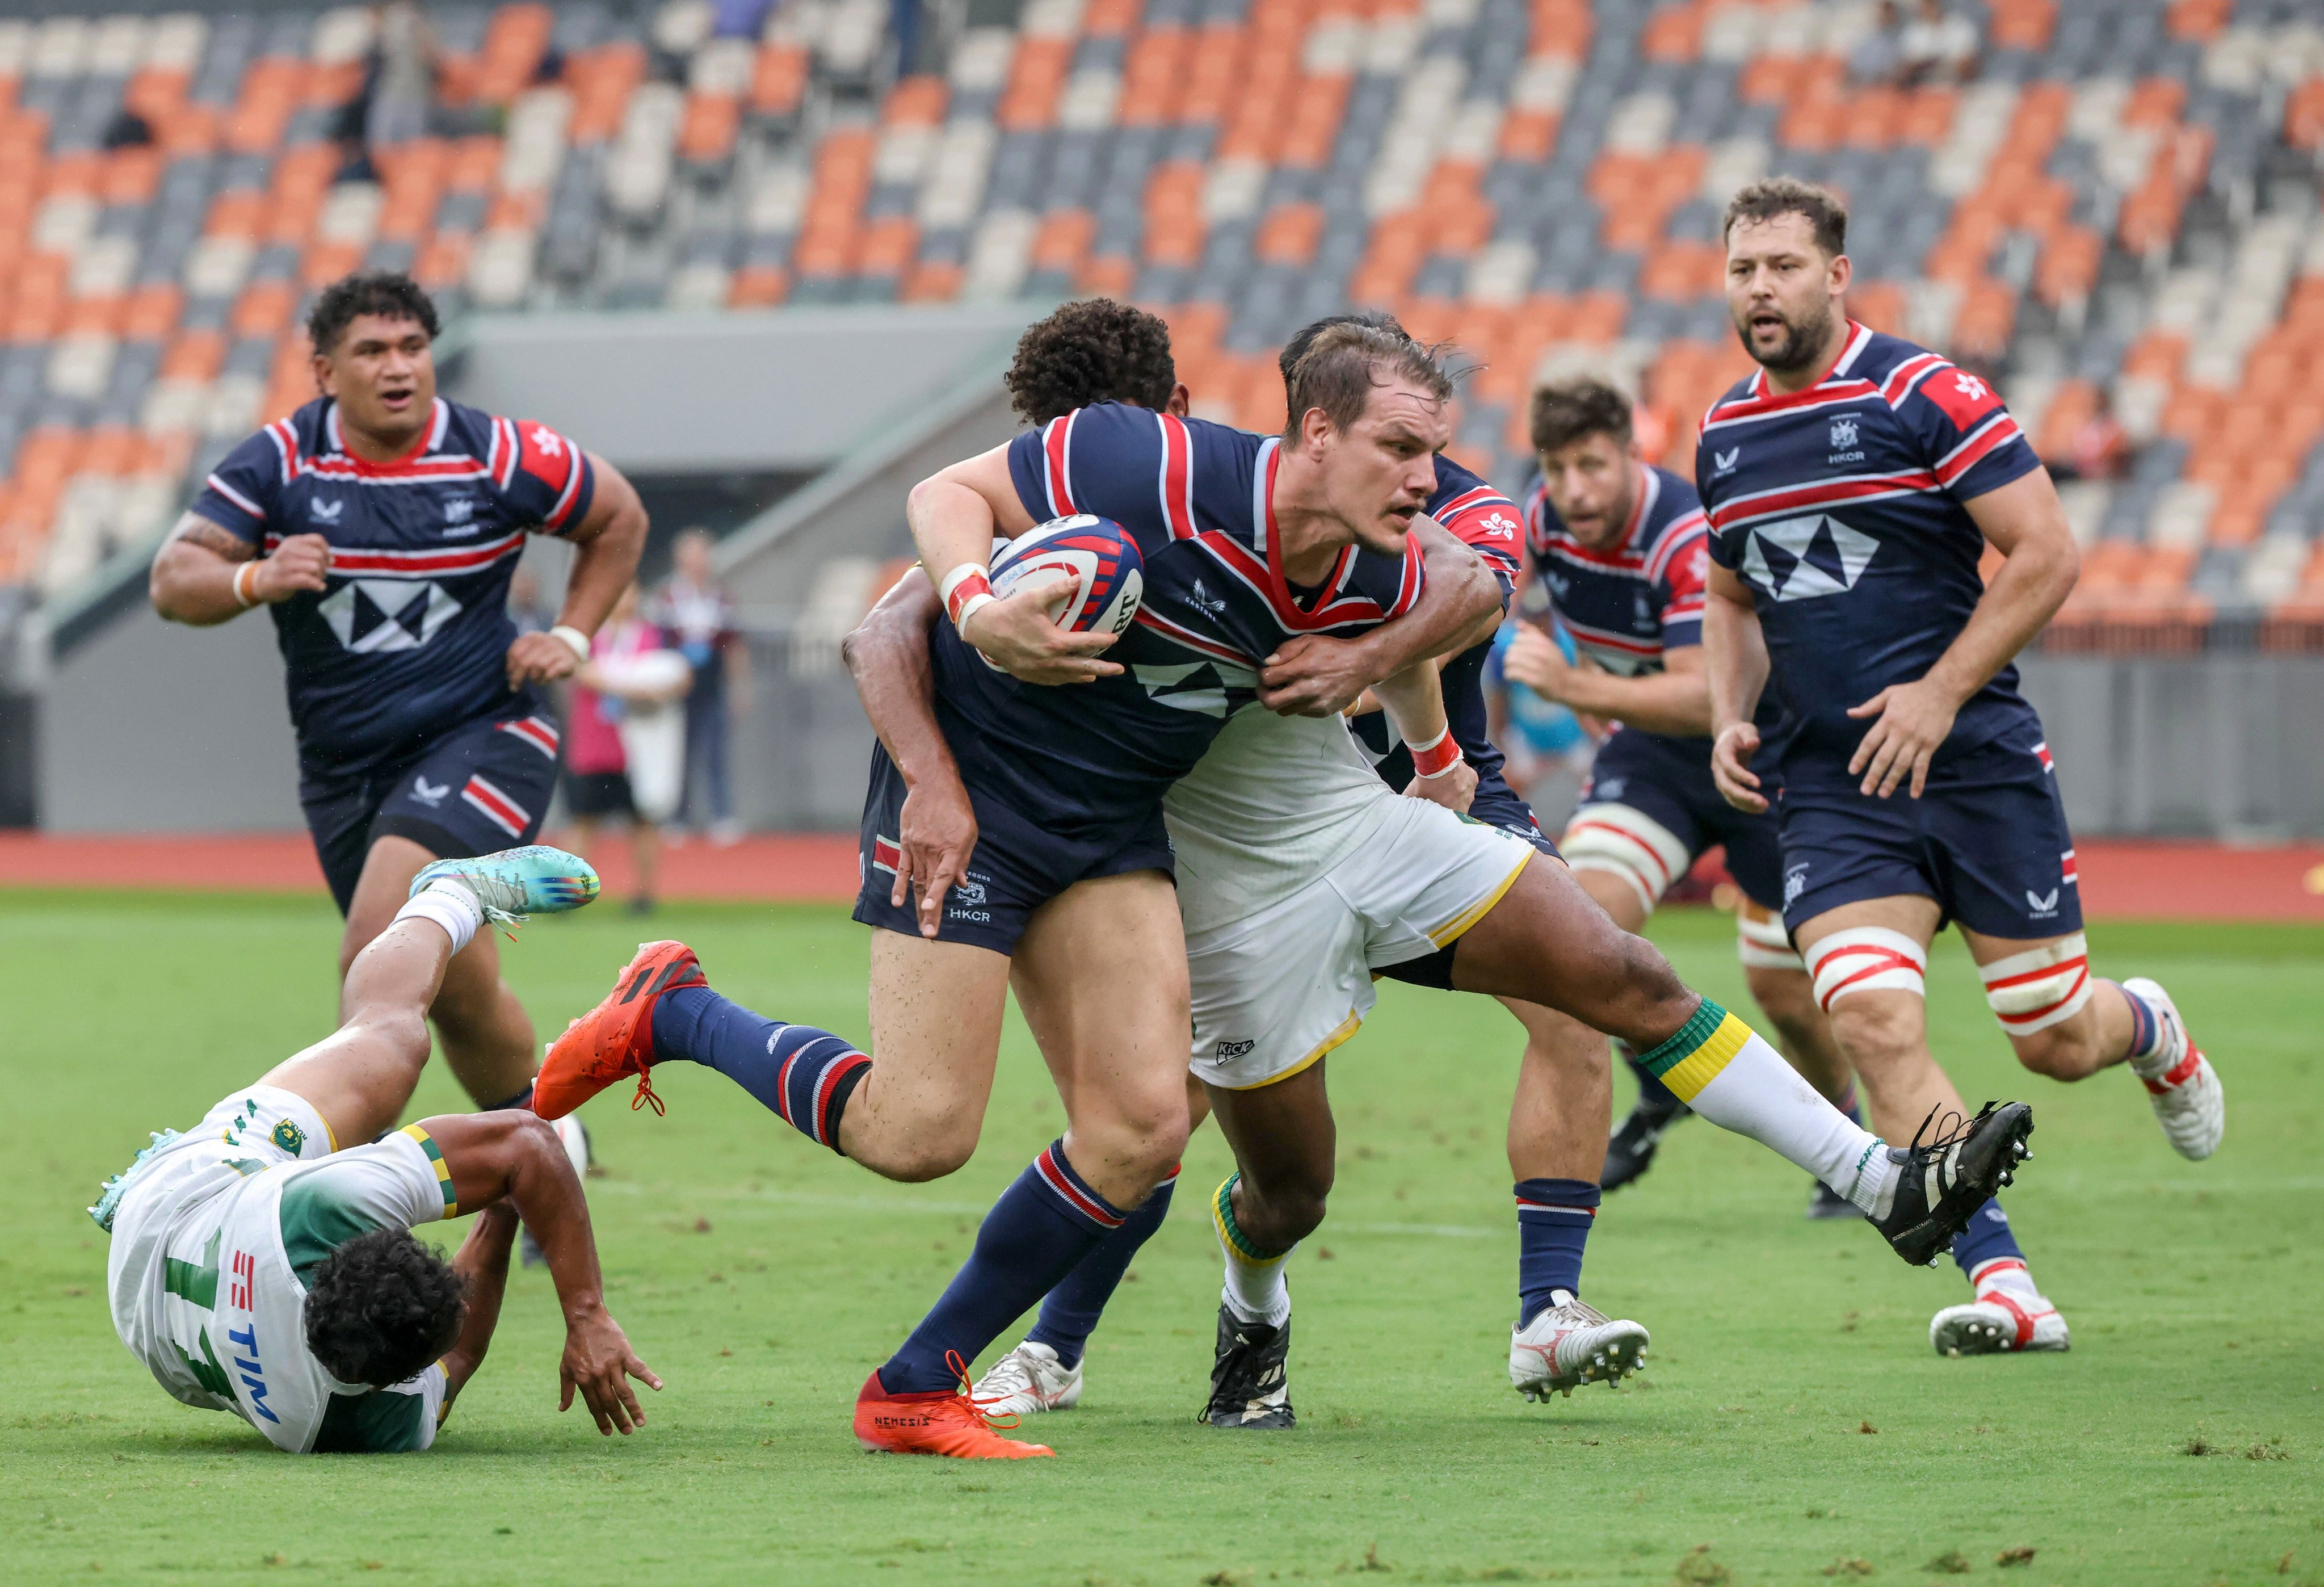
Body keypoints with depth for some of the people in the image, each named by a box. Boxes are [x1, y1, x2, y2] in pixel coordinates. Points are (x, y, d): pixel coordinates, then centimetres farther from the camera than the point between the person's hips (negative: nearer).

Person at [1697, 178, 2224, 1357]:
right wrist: (1731, 717, 6)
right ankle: (2001, 1284, -15)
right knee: (1872, 1020, -18)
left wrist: (1938, 695, -16)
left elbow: (2045, 554, -10)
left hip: (1976, 762, -4)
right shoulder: (1725, 435, 9)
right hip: (1828, 789, 4)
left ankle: (2148, 1030, 41)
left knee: (2056, 1044, 3)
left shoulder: (1924, 396, -9)